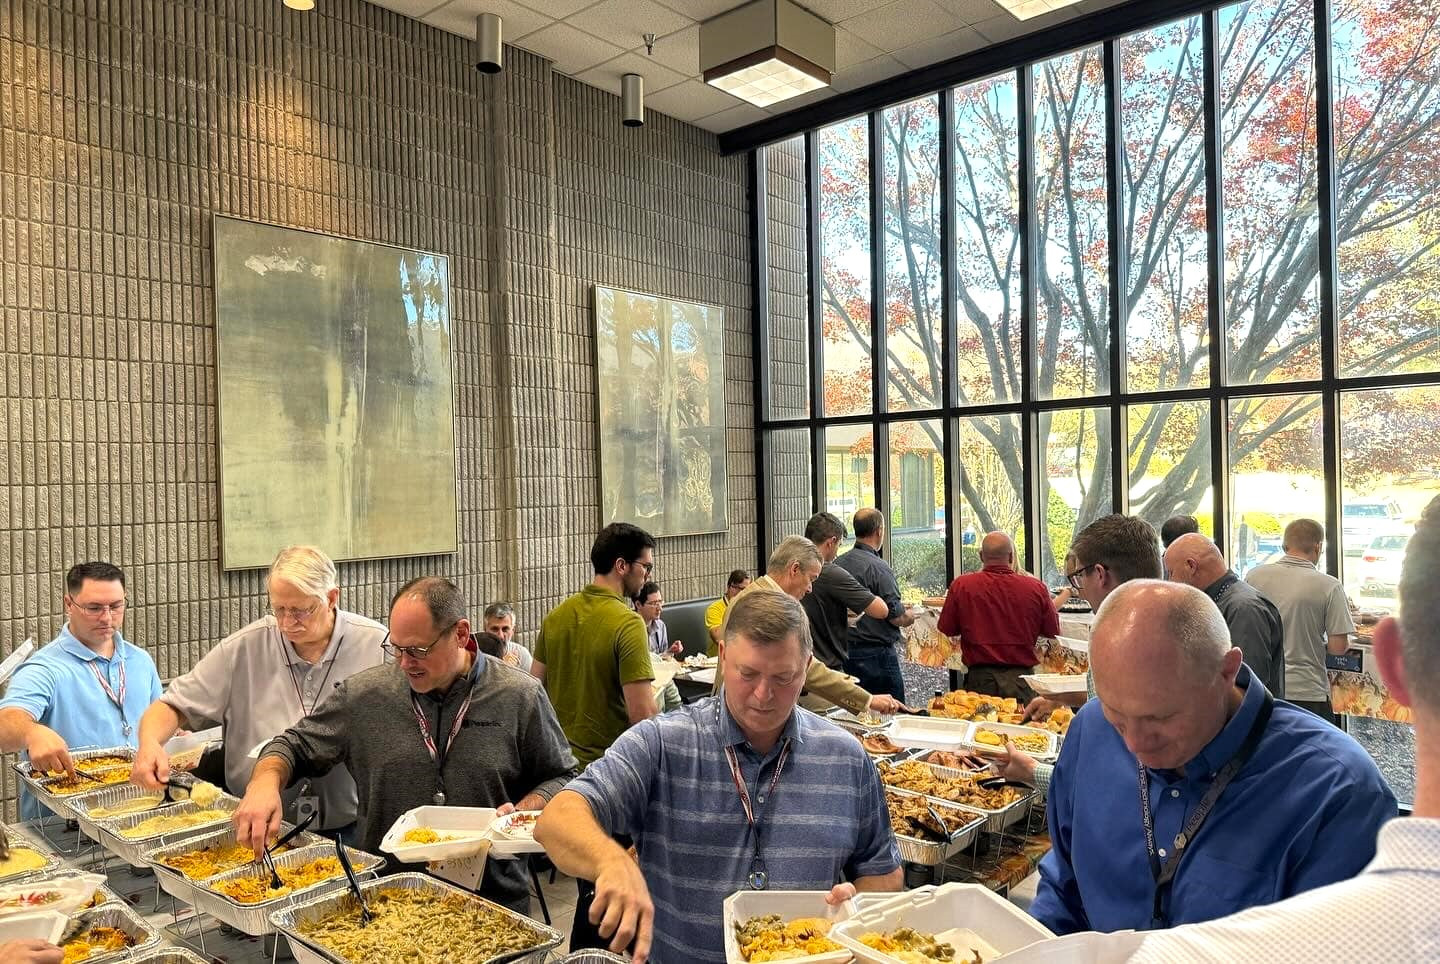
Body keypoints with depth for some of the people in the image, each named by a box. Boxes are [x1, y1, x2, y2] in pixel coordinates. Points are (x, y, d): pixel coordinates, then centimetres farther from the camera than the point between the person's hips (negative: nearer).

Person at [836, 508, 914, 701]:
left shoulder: (837, 564, 3)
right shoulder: (878, 567, -17)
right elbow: (896, 617, -16)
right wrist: (909, 616, 7)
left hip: (845, 652, 7)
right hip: (876, 653, -7)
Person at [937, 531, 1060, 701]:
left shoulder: (961, 585, -7)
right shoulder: (1036, 587, -6)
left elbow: (946, 630, 3)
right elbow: (1053, 632, 6)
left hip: (980, 677, 0)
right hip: (1021, 677, 0)